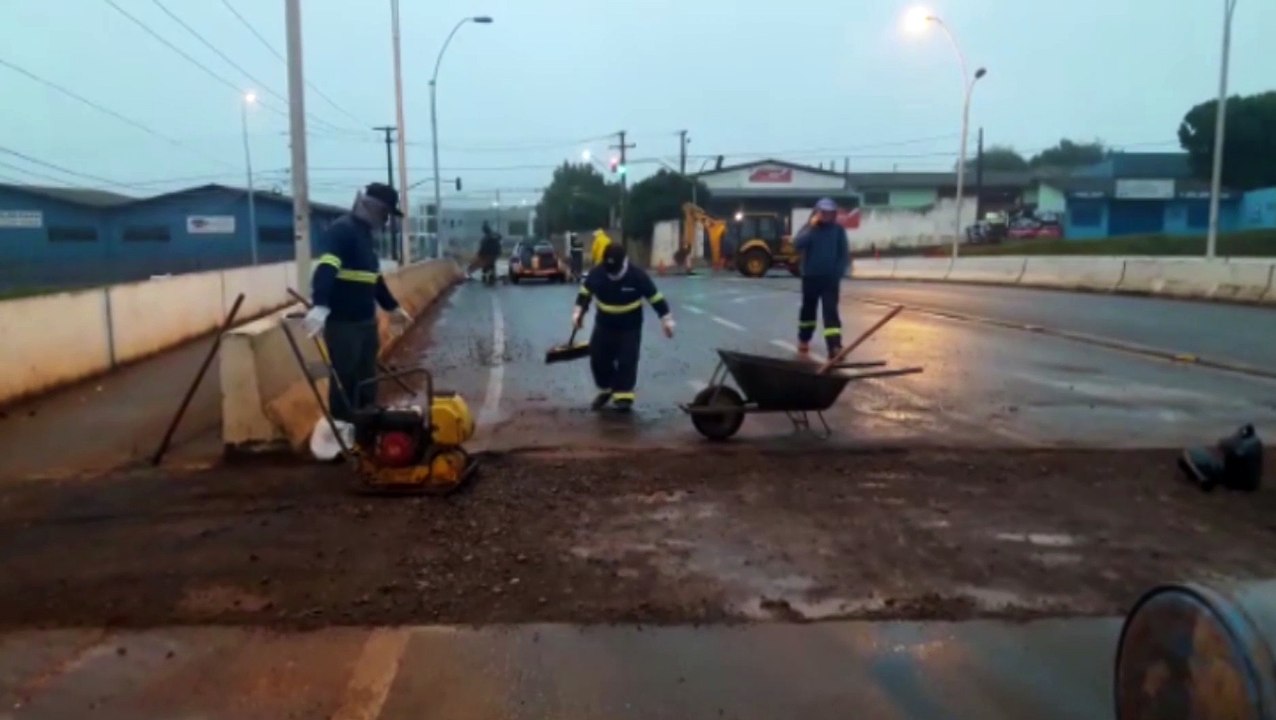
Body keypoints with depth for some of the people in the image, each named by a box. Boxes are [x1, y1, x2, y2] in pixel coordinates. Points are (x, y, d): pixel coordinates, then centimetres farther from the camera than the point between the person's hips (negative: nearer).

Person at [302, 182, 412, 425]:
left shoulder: (366, 234, 16)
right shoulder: (341, 230, -14)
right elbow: (325, 269, -30)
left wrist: (392, 307, 33)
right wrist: (320, 306, -45)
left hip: (366, 321, 10)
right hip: (342, 323, -10)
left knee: (367, 380, 17)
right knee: (345, 381, -2)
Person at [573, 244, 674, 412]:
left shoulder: (638, 276, -21)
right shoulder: (596, 274, -14)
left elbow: (656, 298, -13)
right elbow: (584, 293, 5)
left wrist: (666, 319, -11)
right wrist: (578, 311, -1)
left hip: (630, 328, -3)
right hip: (603, 326, 3)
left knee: (627, 362, -7)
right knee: (598, 359, 8)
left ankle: (624, 395, 4)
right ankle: (605, 390, 29)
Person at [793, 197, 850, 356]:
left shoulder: (838, 230, 0)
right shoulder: (809, 228, -2)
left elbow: (844, 253, 2)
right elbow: (797, 245, -19)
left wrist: (839, 272, -8)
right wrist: (812, 227, -22)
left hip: (830, 278, -1)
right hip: (810, 277, 1)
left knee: (831, 311, -9)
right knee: (808, 309, 15)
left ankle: (835, 347, -15)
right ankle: (804, 340, 35)